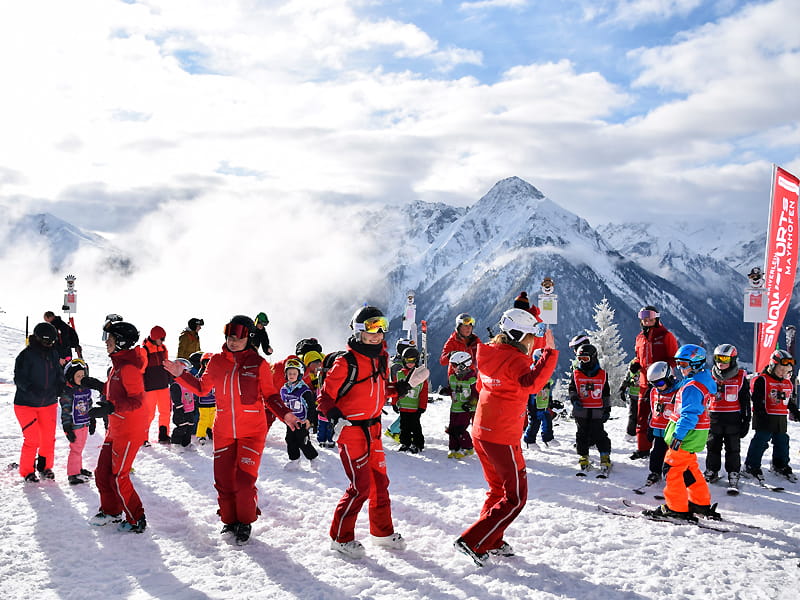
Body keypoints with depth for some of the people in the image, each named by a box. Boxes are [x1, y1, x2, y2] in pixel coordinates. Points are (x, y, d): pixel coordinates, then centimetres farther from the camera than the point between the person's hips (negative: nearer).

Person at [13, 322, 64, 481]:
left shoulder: (53, 354, 3)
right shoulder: (26, 355, -14)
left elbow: (59, 374, 12)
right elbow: (19, 378, -15)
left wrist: (60, 388, -6)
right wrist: (32, 390, -29)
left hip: (49, 404, 5)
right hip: (26, 404, -5)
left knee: (49, 438, 9)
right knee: (32, 439, -7)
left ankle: (45, 467, 29)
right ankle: (27, 471, 11)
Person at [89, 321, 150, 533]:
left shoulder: (128, 367, -20)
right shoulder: (118, 364, 11)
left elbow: (136, 401, -25)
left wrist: (110, 408, -36)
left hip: (129, 431, -10)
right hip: (116, 428, 10)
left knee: (118, 477, -4)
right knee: (102, 472, 14)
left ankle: (136, 520, 10)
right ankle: (111, 512, 32)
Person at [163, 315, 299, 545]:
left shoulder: (258, 363, -4)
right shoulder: (216, 362, 5)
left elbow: (270, 395, 2)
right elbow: (202, 388, 17)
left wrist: (285, 414, -13)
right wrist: (181, 375, 5)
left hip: (252, 431, -3)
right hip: (224, 431, 3)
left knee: (245, 479, -8)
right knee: (223, 479, 6)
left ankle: (245, 523, 13)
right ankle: (229, 522, 26)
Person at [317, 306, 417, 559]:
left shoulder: (381, 357, 6)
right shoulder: (347, 362, -17)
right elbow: (325, 395, -12)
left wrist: (408, 384, 10)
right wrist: (336, 417, -26)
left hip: (373, 429, 8)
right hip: (351, 431, -7)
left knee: (380, 481, 14)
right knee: (361, 485, -7)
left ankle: (383, 532, 30)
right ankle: (341, 538, 8)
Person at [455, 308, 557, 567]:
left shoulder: (490, 355, 9)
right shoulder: (513, 360, -17)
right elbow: (532, 383, -37)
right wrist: (549, 352, -35)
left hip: (481, 434, 9)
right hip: (503, 439, -9)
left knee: (498, 489, 24)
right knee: (515, 497, 1)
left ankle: (492, 542, 30)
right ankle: (473, 542, -4)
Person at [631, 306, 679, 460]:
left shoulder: (666, 335, -2)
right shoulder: (640, 338, 15)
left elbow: (674, 357, -3)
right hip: (645, 381, 6)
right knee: (642, 416, 6)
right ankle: (643, 448, 15)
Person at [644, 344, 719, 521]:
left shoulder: (692, 387, -21)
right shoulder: (703, 380, 13)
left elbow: (689, 414, -27)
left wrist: (678, 435, -28)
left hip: (687, 435, -11)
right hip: (691, 435, 11)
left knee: (671, 469, -4)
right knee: (689, 468, 21)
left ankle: (676, 508, 0)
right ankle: (701, 503, 28)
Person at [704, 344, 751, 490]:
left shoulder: (740, 377, -1)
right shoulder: (710, 376, 6)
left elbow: (746, 401, 3)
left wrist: (746, 420, 0)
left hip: (733, 419, -2)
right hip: (714, 418, 3)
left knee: (733, 448, 4)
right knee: (713, 446, 11)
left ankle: (733, 475, 13)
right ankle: (711, 472, 24)